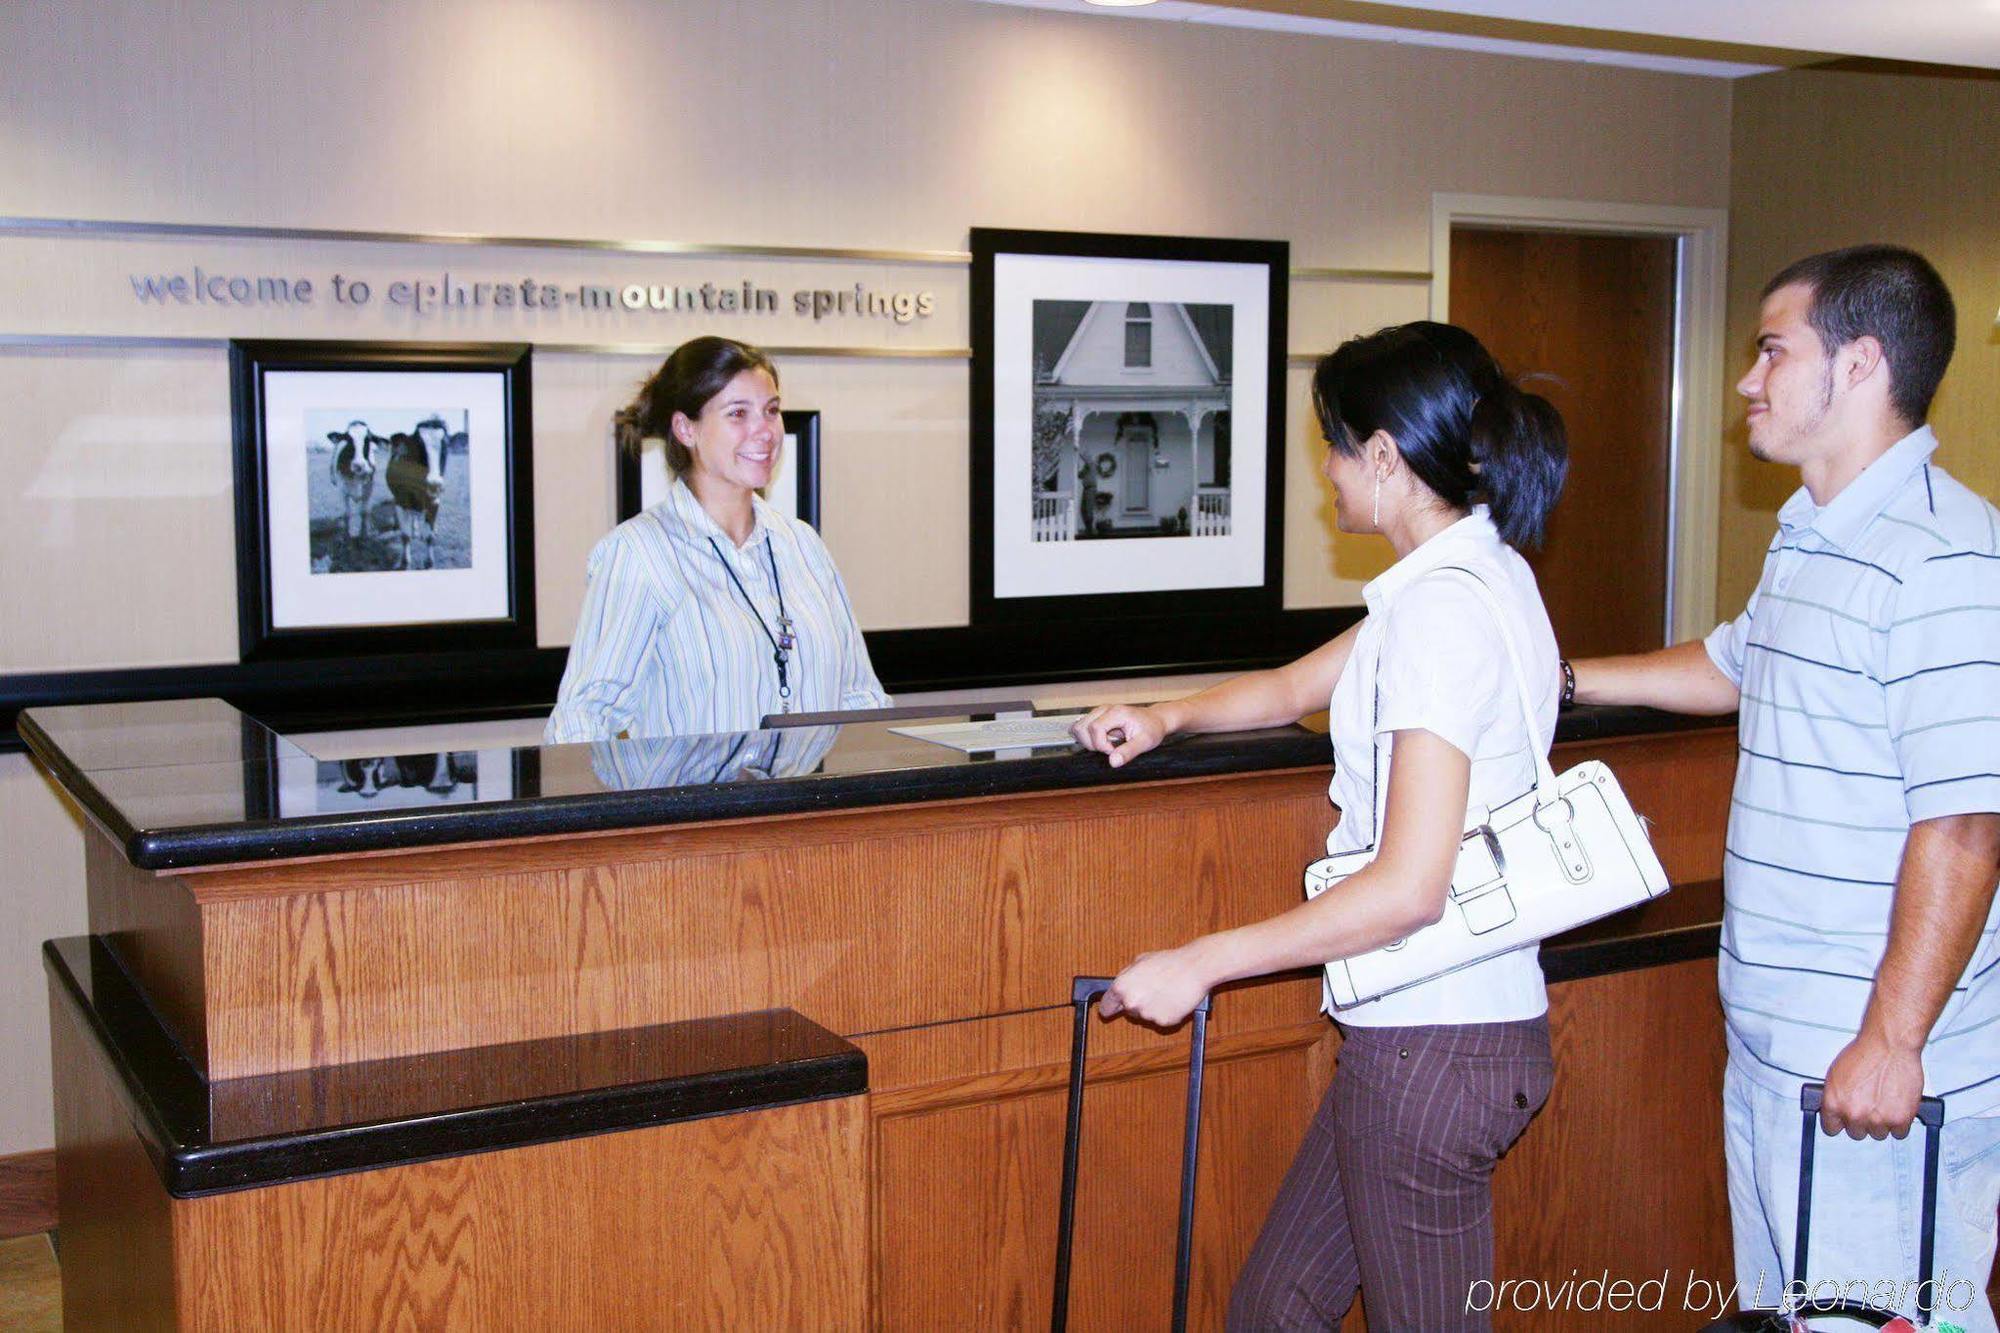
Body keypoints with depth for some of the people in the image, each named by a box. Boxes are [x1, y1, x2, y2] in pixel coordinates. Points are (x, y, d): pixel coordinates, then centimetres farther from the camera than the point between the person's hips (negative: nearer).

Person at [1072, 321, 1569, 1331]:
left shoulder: (1443, 610, -20)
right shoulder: (1473, 573, 11)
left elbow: (1408, 892, -25)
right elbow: (1298, 686, 26)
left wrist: (1200, 964, -20)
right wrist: (1166, 718, 13)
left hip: (1434, 1043, -9)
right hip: (1420, 1026, 9)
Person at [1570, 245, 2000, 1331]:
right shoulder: (1809, 539, 13)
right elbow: (1733, 668, 32)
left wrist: (1893, 1041, -24)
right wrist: (1562, 680, 32)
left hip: (1877, 1072, -10)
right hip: (1769, 1042, 10)